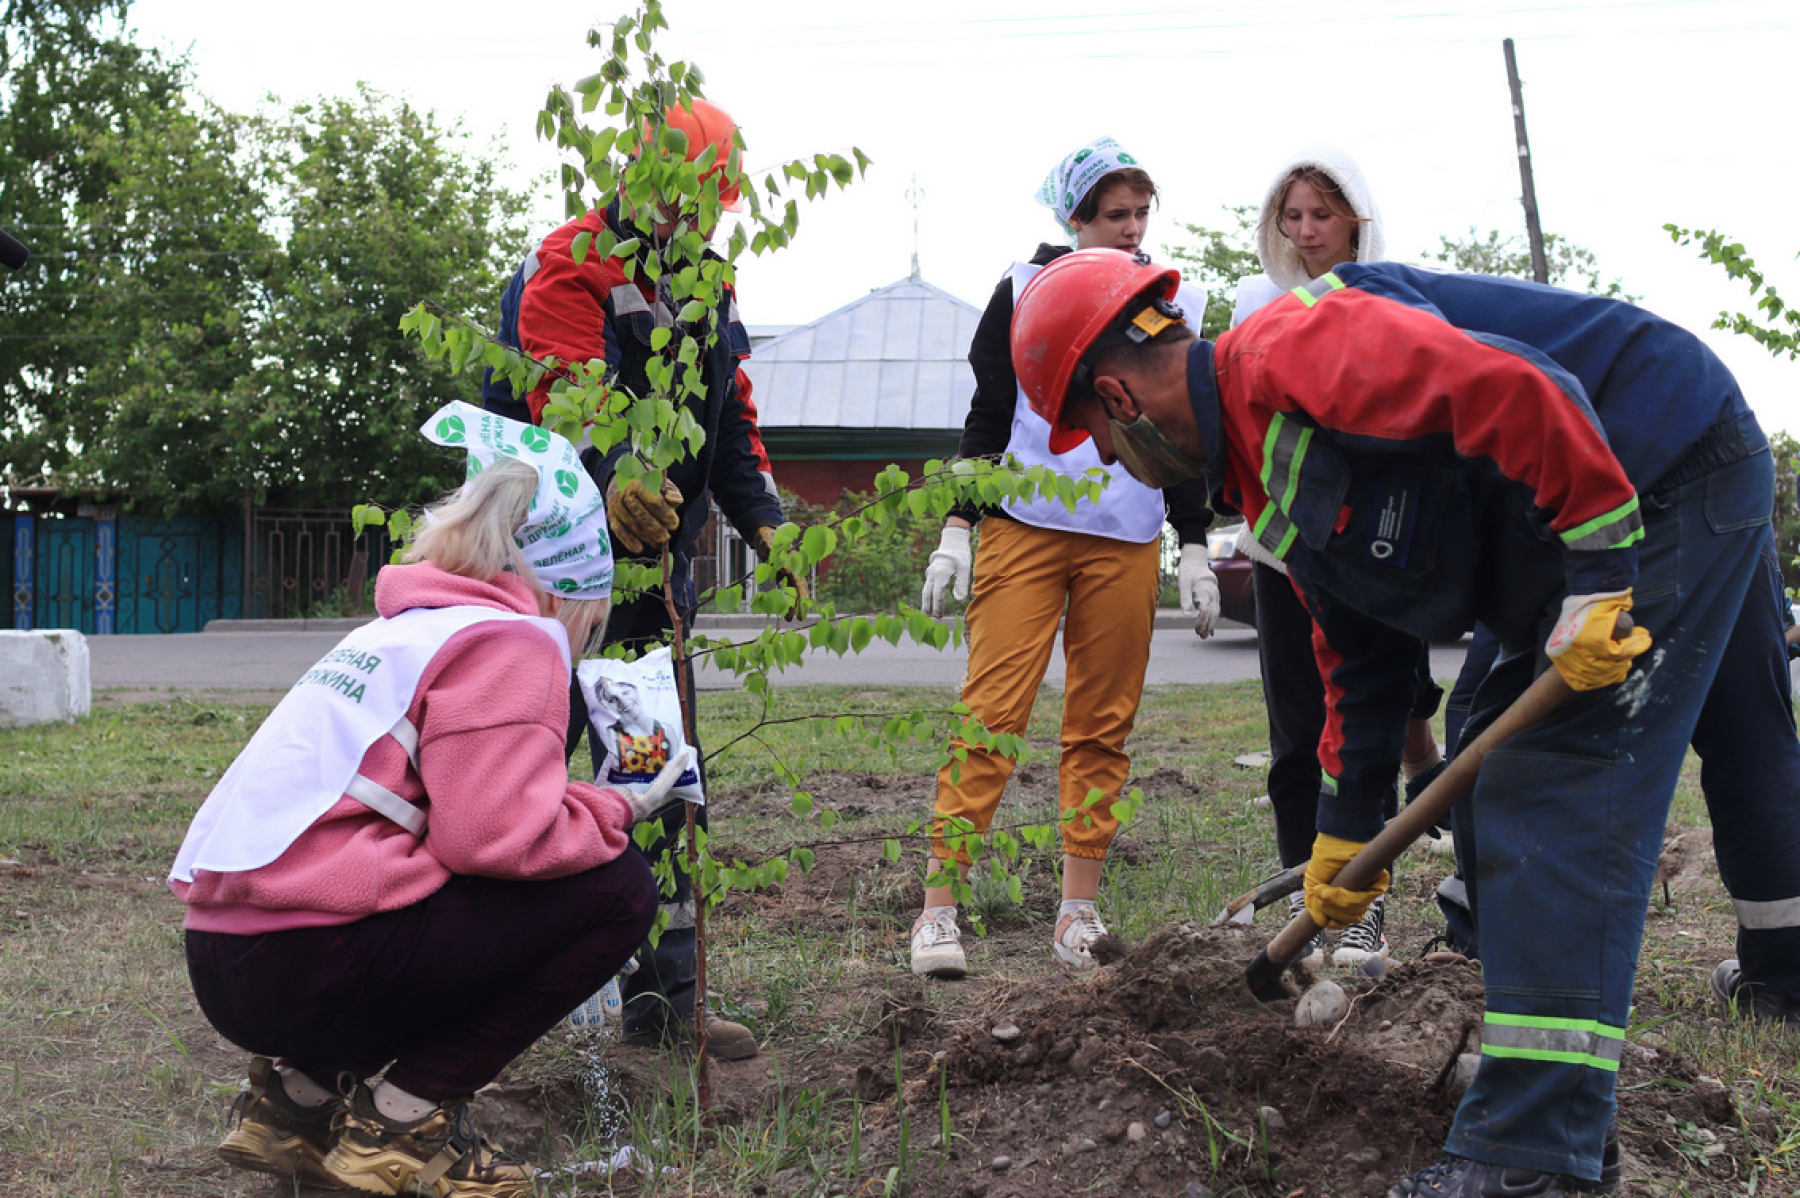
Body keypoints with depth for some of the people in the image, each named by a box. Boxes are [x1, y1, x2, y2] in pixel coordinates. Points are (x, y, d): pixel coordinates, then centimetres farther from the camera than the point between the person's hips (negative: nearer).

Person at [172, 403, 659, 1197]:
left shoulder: (405, 627, 24)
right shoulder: (510, 642, -6)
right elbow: (499, 837, -16)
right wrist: (615, 814, 0)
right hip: (306, 965, -10)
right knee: (615, 891, -3)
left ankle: (297, 1092, 16)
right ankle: (399, 1121, -2)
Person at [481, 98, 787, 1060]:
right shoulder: (568, 270, -12)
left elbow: (733, 419, 19)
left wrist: (764, 522, 4)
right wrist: (614, 479, -48)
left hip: (656, 565, 8)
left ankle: (663, 996, 17)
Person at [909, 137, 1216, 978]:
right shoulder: (1027, 291, 7)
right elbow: (988, 415, 6)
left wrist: (1194, 548, 12)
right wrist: (958, 528, -1)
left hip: (1127, 544, 3)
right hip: (1025, 529, -3)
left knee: (1103, 727, 4)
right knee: (991, 713, -10)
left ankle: (1078, 912, 10)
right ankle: (939, 908, -9)